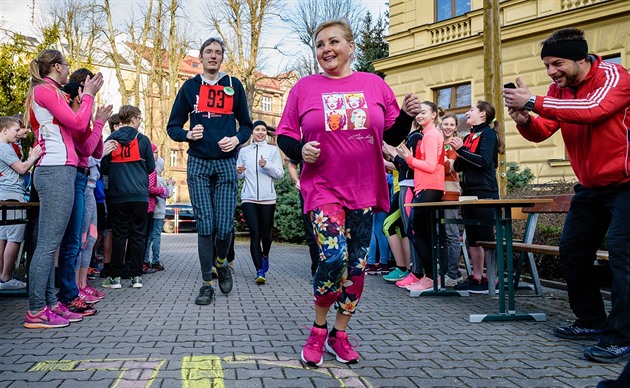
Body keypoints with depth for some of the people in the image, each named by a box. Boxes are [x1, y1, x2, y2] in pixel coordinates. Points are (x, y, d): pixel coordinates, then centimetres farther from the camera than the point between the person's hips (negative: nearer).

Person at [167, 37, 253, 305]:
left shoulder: (234, 85, 10)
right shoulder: (190, 87, 10)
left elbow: (246, 124, 13)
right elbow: (173, 126, 10)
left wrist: (237, 139, -9)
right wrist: (188, 134, -11)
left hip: (226, 163, 0)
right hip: (198, 163, 0)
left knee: (225, 225, -6)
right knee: (205, 225, -3)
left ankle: (221, 263, 26)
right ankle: (206, 284, 8)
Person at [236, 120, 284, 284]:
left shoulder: (273, 150, 7)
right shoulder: (244, 151, 12)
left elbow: (280, 174, 1)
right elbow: (240, 175, 16)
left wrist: (266, 165, -15)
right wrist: (239, 172, -6)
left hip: (267, 198, 0)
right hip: (249, 198, 0)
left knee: (266, 234, 6)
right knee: (254, 234, -8)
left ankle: (265, 255, 38)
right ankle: (260, 271, -6)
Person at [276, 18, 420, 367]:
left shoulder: (375, 85, 7)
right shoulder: (304, 88, 5)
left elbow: (392, 136, 12)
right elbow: (284, 135, 8)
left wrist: (407, 116, -7)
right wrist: (299, 150, -12)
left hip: (364, 190, 3)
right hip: (323, 189, -2)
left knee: (356, 265, 6)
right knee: (333, 258, -18)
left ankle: (339, 334, 25)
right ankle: (319, 329, 7)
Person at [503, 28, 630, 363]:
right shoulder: (559, 89, 4)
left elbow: (593, 110, -36)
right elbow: (541, 132, -5)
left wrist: (534, 102, -40)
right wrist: (524, 121, -27)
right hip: (590, 186, 8)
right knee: (572, 252, 8)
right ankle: (592, 321, 22)